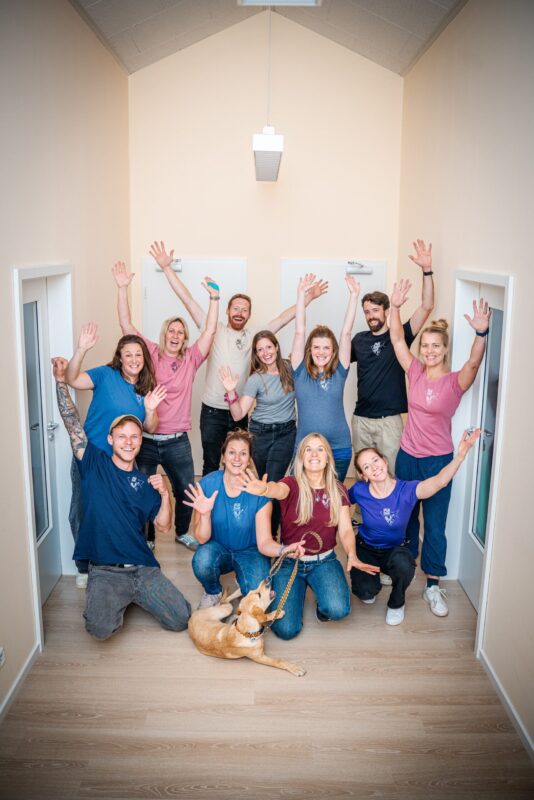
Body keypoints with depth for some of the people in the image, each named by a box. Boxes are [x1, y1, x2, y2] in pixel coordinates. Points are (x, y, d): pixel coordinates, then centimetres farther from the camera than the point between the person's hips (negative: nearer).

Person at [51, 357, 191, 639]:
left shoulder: (145, 482, 9)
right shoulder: (94, 464, 3)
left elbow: (163, 525, 7)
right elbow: (72, 424, -5)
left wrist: (164, 494, -11)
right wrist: (60, 380, -13)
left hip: (143, 568, 3)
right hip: (105, 571, -3)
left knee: (182, 620, -8)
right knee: (101, 628, -28)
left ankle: (135, 595, 20)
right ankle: (115, 600, 9)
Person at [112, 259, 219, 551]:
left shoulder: (190, 359, 3)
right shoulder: (150, 354, -1)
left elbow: (210, 331, -6)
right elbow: (126, 324, -7)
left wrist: (214, 298, -15)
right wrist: (122, 288, -15)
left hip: (177, 441, 2)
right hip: (146, 439, -1)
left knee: (186, 490, 12)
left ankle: (182, 532, 38)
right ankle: (146, 538, 32)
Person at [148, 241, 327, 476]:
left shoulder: (254, 335, 5)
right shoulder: (215, 330, -2)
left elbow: (284, 317, 8)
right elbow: (188, 300, -6)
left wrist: (309, 297, 4)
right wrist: (167, 267, -10)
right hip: (213, 411, -2)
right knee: (211, 467, 8)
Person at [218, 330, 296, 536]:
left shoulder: (289, 369, -2)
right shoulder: (256, 379, -10)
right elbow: (238, 415, -14)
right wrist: (231, 392, -28)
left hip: (286, 432, 0)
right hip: (260, 433, 0)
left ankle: (271, 533, 8)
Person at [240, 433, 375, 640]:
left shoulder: (338, 490, 0)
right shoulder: (292, 484, -10)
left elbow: (345, 529, -6)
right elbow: (280, 490, -34)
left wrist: (352, 555, -28)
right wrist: (265, 489, -60)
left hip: (324, 561, 1)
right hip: (289, 561, -1)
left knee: (338, 609, -29)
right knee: (286, 630, -14)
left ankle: (323, 602, 10)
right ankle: (301, 589, 17)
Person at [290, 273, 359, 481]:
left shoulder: (339, 372, 2)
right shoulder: (300, 372, 0)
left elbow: (346, 332, -2)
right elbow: (299, 332, -3)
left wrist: (354, 295, -5)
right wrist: (301, 294, -5)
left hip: (339, 448, 1)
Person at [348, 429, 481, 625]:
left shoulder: (406, 490, -22)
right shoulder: (359, 491, -18)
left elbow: (439, 481, -40)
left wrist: (460, 454, -54)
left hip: (394, 550, 0)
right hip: (365, 549, 1)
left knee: (403, 565, -36)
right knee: (365, 593, -24)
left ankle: (396, 604, -1)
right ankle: (371, 585, 18)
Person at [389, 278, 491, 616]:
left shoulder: (455, 382, -12)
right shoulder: (416, 372, -1)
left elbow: (474, 363, -32)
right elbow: (397, 340, -4)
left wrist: (481, 333, -48)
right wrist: (396, 307, -16)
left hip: (438, 460, -4)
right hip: (407, 456, 4)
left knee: (435, 524, 4)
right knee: (405, 517, 18)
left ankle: (433, 584, 18)